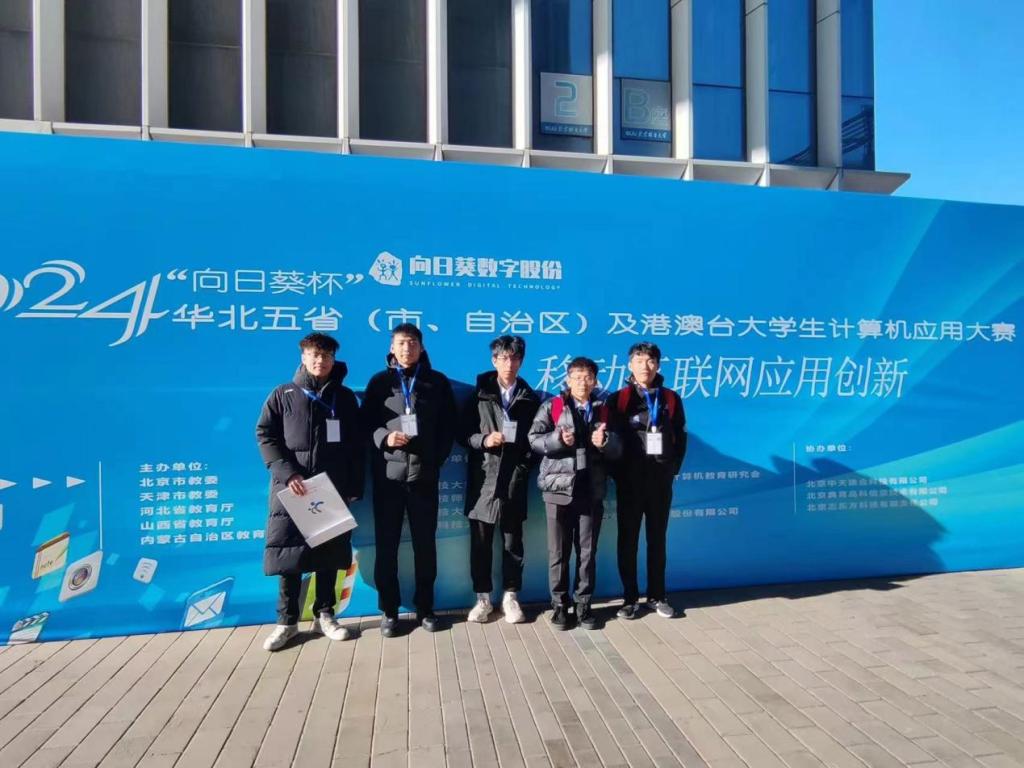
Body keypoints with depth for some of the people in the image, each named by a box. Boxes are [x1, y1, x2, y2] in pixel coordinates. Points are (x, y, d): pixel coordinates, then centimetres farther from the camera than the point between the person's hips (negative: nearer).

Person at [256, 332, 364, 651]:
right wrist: (287, 473, -13)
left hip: (333, 489, 2)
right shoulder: (283, 395, 5)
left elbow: (356, 446, 8)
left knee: (329, 554, 8)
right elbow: (265, 435, 0)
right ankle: (287, 621, 16)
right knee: (288, 553, 3)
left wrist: (355, 487, 2)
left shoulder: (345, 397, 9)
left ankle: (324, 615, 23)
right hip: (292, 488, -1)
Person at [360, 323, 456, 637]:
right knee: (386, 544, 5)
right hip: (388, 475, 0)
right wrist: (384, 437, -13)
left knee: (425, 544, 8)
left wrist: (437, 459, -2)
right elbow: (365, 422, 6)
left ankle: (425, 607, 22)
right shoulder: (379, 382, 8)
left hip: (424, 474, 0)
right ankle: (389, 610, 19)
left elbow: (449, 425, 8)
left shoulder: (437, 382, 8)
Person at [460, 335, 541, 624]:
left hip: (514, 480, 0)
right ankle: (483, 597, 20)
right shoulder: (479, 395, 4)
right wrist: (484, 440, -15)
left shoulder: (530, 399, 7)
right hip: (484, 479, 0)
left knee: (513, 541, 8)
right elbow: (463, 434, 2)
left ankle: (510, 596, 22)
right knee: (480, 542, 7)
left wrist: (527, 462, -9)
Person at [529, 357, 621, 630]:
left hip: (591, 491, 2)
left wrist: (604, 443, -15)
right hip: (558, 489, -2)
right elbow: (534, 439, -4)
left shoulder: (603, 410, 10)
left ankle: (584, 604, 23)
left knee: (588, 551, 9)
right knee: (558, 551, 7)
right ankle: (559, 604, 21)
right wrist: (559, 439, -20)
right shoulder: (552, 407, 2)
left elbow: (617, 449, 6)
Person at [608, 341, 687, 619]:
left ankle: (656, 596, 22)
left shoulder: (671, 399, 7)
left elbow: (680, 437, 10)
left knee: (657, 539, 11)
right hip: (629, 481, -2)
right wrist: (618, 471, -8)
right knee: (627, 540, 4)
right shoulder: (619, 399, -1)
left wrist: (674, 468, 2)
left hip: (661, 480, 2)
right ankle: (630, 598, 15)